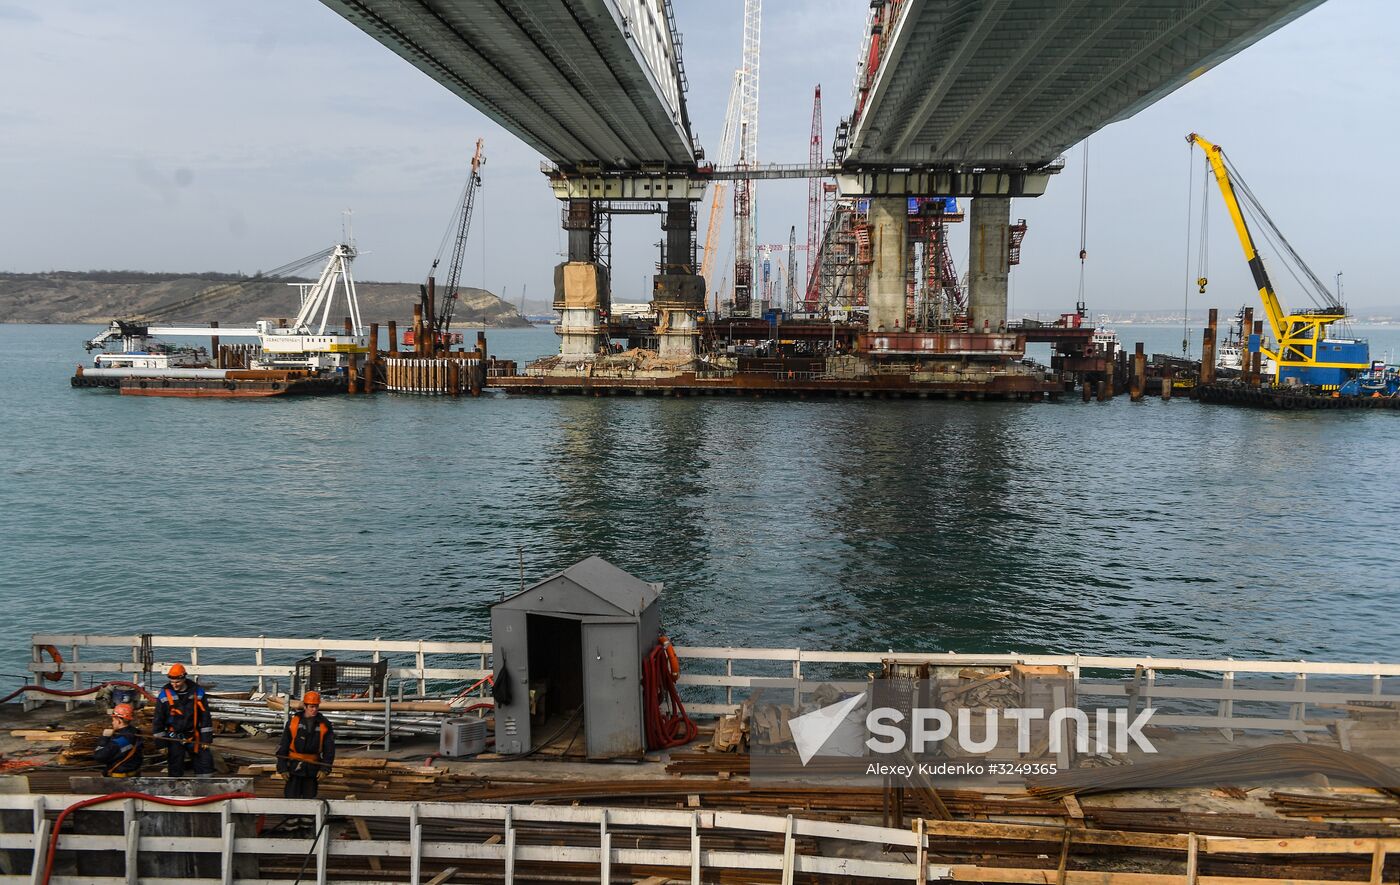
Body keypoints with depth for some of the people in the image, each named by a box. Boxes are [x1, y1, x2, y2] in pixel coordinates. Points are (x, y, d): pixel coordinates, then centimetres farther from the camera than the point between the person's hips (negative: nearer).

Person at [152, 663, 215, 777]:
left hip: (193, 737, 1)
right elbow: (158, 720, -2)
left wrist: (206, 737, -2)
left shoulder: (197, 692, -5)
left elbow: (205, 716, 0)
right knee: (175, 767, 4)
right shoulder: (164, 694, -8)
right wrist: (160, 742, -3)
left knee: (205, 761, 3)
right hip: (174, 737, -1)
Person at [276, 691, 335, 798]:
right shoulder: (293, 722, -3)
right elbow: (283, 747, 1)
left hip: (312, 769, 2)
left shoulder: (324, 725, 1)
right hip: (294, 768, -2)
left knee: (309, 797, 10)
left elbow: (329, 749, 3)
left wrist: (324, 769, -6)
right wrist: (283, 768, -4)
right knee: (292, 797, -4)